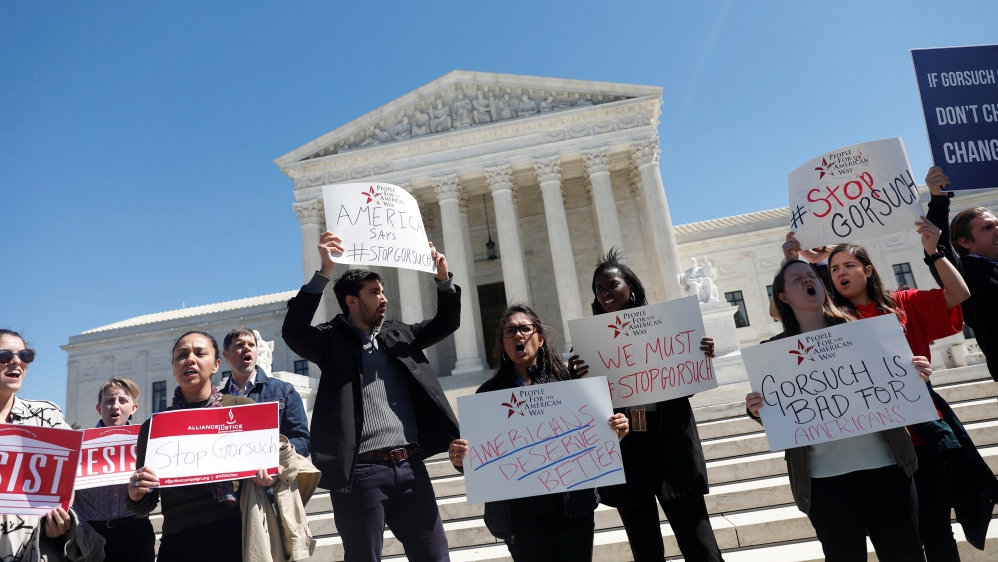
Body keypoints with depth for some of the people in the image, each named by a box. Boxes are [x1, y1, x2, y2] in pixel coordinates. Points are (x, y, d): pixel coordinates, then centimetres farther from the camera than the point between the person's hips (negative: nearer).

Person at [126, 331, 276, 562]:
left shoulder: (243, 408, 0)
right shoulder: (154, 426, 5)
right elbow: (143, 508, 10)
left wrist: (268, 477, -14)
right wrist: (136, 496, -12)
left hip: (238, 535, -1)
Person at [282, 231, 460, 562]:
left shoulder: (398, 334, 16)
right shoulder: (332, 340, 0)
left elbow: (446, 323, 20)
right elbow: (293, 332, -18)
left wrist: (443, 279, 5)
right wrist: (324, 272, -22)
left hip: (410, 466, 5)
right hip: (361, 472, -5)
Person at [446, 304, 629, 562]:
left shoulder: (566, 380, 4)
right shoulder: (490, 392, 5)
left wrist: (613, 432, -14)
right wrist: (460, 458, -19)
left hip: (574, 505, 1)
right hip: (520, 512, 0)